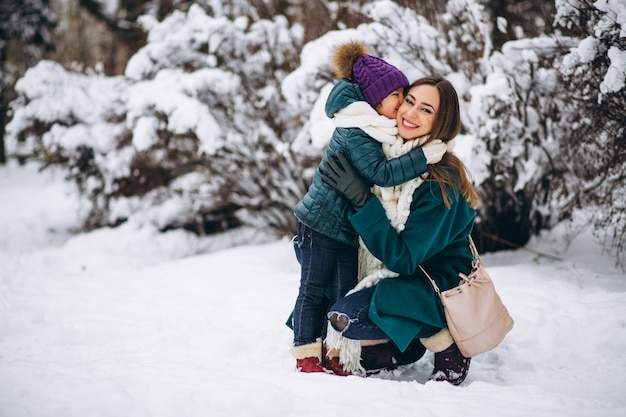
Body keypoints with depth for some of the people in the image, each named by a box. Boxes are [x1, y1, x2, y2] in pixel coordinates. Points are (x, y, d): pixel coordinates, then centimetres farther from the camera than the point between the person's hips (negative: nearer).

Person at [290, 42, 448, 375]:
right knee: (314, 288, 0)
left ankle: (331, 352, 22)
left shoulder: (376, 130, 9)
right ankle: (306, 355, 8)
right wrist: (422, 157, -32)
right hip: (321, 222, -9)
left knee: (344, 291, 12)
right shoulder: (354, 133, -22)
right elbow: (380, 173, -31)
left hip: (349, 227, 9)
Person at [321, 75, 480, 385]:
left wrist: (361, 199, -27)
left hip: (441, 288, -7)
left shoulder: (441, 183, -24)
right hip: (391, 274, 7)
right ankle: (410, 343, 13)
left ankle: (448, 349, -10)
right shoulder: (387, 153, -3)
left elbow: (403, 259, -26)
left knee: (345, 316, -27)